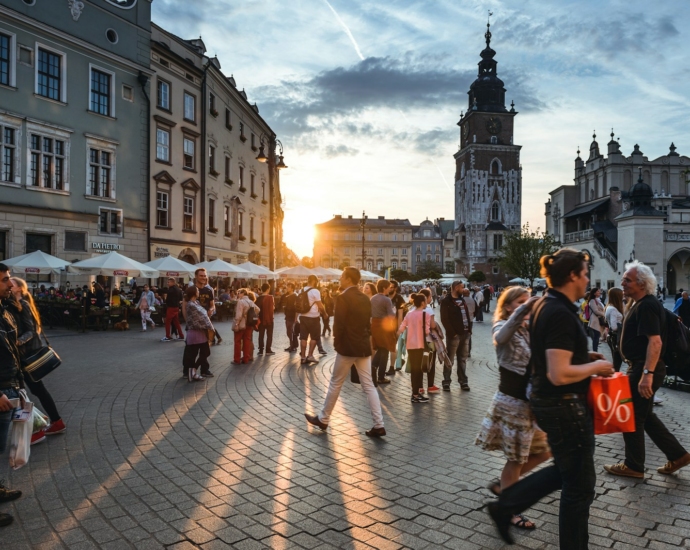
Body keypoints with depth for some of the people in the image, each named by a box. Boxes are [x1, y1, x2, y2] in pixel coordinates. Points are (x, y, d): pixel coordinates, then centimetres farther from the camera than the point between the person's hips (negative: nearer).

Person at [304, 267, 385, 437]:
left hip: (347, 347, -7)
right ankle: (378, 425, 5)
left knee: (335, 384, 8)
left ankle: (323, 419, 21)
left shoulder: (343, 298, -14)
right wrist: (364, 338, 15)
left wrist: (337, 341, -3)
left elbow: (338, 324, -17)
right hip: (364, 346, 7)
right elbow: (368, 323, 12)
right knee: (368, 386, 7)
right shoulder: (365, 298, 9)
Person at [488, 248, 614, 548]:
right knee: (580, 484, 9)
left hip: (547, 401, 10)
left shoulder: (544, 305, 6)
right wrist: (596, 366, -14)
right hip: (565, 406, -10)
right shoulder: (561, 314, -24)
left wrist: (584, 356, 10)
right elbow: (560, 374, -29)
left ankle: (505, 506, 29)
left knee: (566, 471, 25)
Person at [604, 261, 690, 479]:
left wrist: (647, 374, -33)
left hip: (645, 369, -10)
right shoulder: (641, 304, 14)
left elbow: (655, 341, -28)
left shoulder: (647, 306, -19)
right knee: (645, 416, 19)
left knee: (633, 417, 2)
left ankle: (633, 466, 15)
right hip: (641, 367, 10)